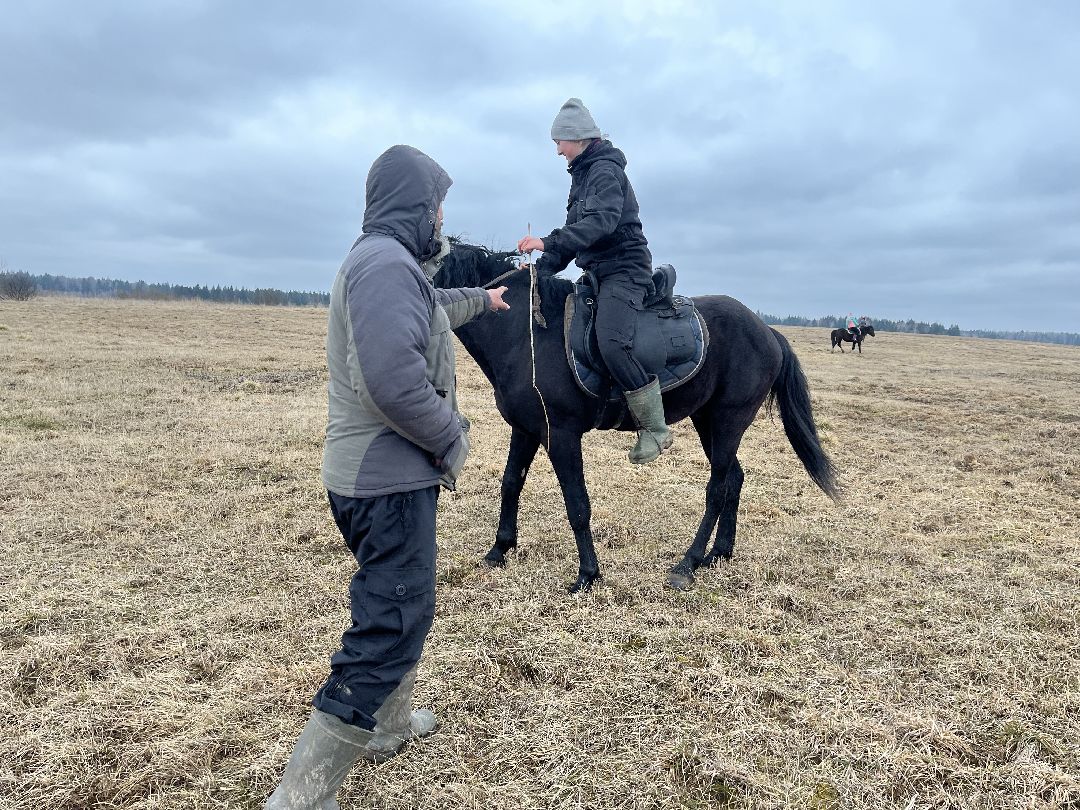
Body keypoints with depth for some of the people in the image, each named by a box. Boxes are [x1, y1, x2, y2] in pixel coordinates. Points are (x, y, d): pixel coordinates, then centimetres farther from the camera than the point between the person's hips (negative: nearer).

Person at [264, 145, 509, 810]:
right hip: (390, 480, -11)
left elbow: (435, 306, 37)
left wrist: (483, 299, 54)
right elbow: (395, 381, -31)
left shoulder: (392, 263, 14)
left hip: (384, 473, 11)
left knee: (404, 606, 25)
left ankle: (389, 724, 44)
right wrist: (453, 437, -15)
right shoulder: (387, 263, -20)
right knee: (391, 629, -6)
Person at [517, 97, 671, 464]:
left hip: (624, 269, -11)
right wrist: (542, 268, 10)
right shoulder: (584, 174, 20)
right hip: (599, 271, 11)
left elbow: (602, 221, -27)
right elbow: (576, 231, 22)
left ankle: (655, 427, -21)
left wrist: (548, 243, -34)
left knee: (610, 342, -30)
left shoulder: (605, 170, -10)